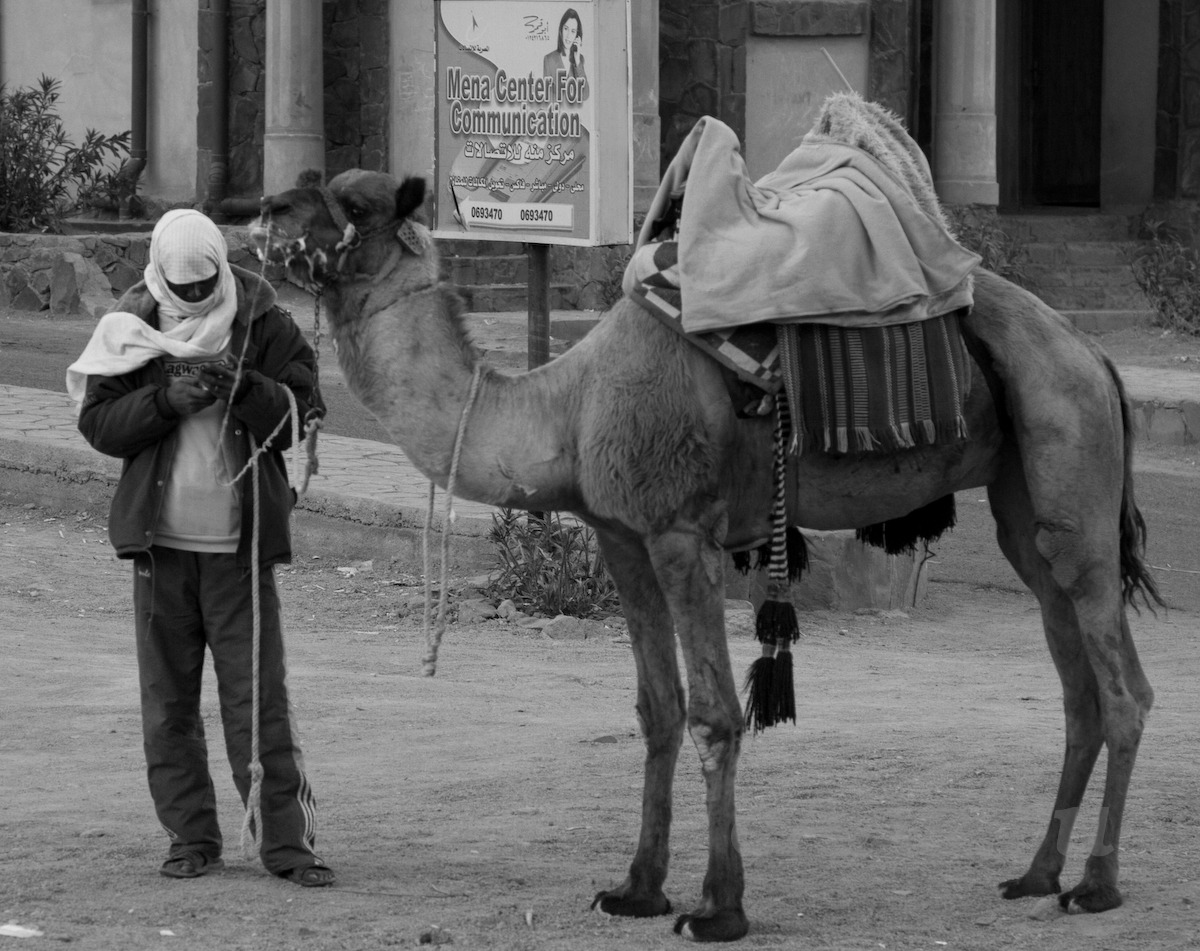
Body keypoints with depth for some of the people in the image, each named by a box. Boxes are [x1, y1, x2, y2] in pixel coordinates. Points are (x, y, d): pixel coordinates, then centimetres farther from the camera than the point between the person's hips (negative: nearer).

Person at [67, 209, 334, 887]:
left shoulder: (265, 327, 0)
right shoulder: (132, 328, 3)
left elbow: (305, 417, -4)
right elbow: (98, 423, -2)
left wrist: (247, 387, -20)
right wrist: (166, 401, -17)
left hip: (240, 543, -2)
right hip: (159, 539, 2)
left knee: (259, 698, -3)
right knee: (168, 701, 6)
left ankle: (288, 841, 1)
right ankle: (192, 839, 14)